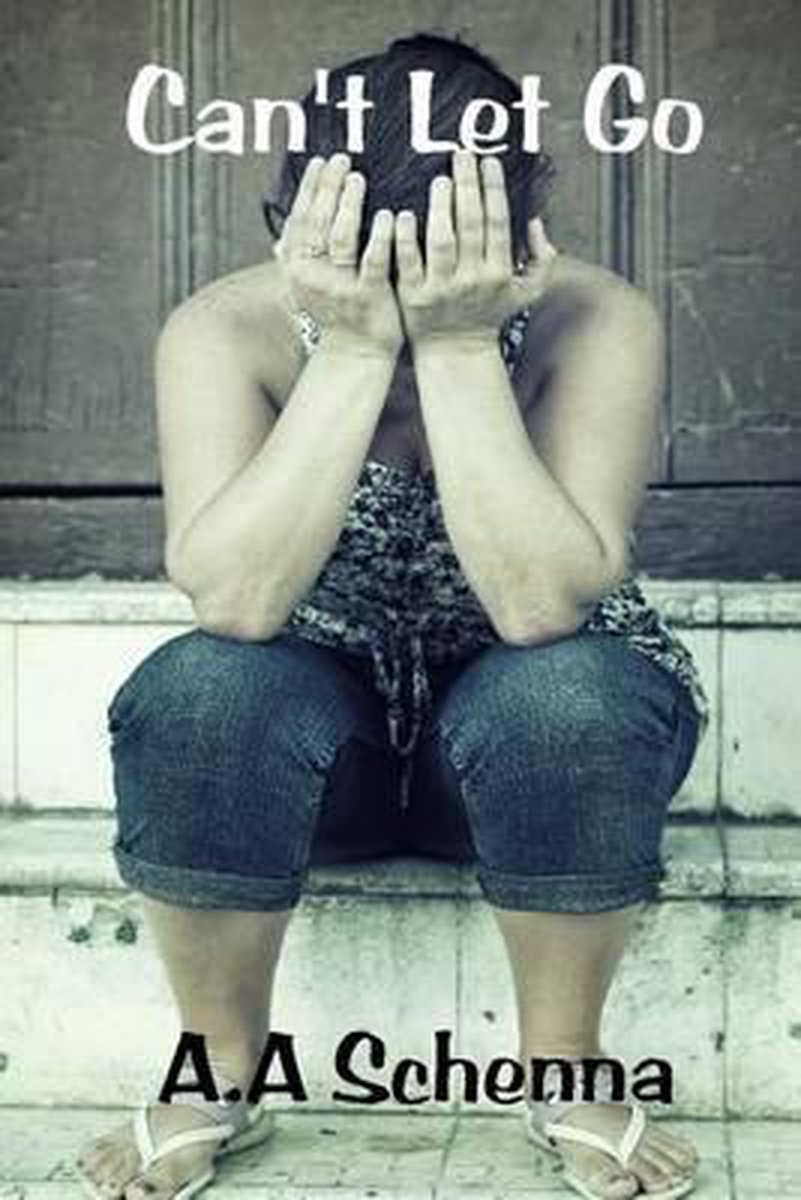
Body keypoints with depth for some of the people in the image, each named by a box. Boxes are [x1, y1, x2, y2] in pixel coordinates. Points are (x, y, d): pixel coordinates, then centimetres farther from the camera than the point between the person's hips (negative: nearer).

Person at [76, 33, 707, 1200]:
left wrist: (459, 349, -39)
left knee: (570, 701, -35)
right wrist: (353, 354, -39)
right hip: (320, 722, 1)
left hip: (520, 723, 0)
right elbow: (234, 601, -34)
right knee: (198, 696, -33)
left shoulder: (595, 321, -23)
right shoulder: (224, 330, -21)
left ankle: (564, 1067, -7)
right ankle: (220, 1073, -6)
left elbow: (541, 603, -34)